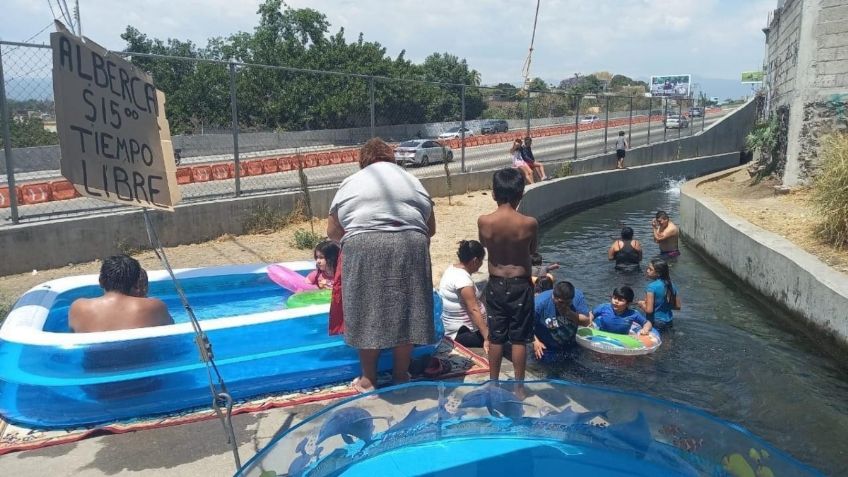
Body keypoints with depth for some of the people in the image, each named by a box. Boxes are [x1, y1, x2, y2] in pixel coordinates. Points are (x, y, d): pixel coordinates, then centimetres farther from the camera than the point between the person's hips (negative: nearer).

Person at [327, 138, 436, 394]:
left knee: (367, 314, 8)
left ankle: (368, 379, 17)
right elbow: (431, 228, 22)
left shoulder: (351, 182, 15)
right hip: (410, 248, 2)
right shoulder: (412, 180, 20)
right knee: (405, 313, 11)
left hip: (364, 250, -2)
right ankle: (401, 376, 21)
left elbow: (332, 231, 16)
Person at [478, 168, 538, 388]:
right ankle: (519, 386, 19)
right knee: (519, 339, 9)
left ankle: (493, 383, 26)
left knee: (495, 337, 14)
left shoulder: (483, 221, -12)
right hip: (520, 286, -2)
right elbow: (533, 250, 2)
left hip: (495, 285, 2)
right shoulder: (529, 223, -16)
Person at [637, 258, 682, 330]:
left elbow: (649, 310, -21)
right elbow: (677, 306, 10)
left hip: (655, 323, -7)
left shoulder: (652, 287, -17)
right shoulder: (671, 285, 3)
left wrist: (641, 304, -1)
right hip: (669, 322, 7)